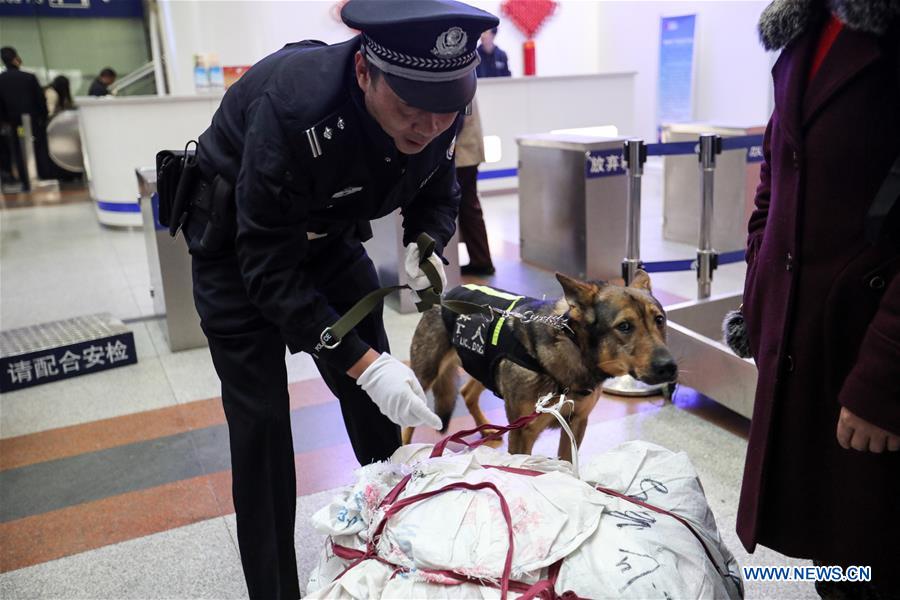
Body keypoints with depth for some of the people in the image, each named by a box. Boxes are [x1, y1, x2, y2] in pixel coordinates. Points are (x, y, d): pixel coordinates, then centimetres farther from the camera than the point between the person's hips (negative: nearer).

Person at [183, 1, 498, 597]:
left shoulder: (440, 107, -20)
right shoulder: (293, 110, -39)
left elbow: (439, 194, -1)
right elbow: (269, 269, -34)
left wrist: (427, 244, -23)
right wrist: (362, 363, -38)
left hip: (327, 233, 5)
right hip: (239, 243, -5)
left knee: (380, 401, 7)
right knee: (261, 422, -7)